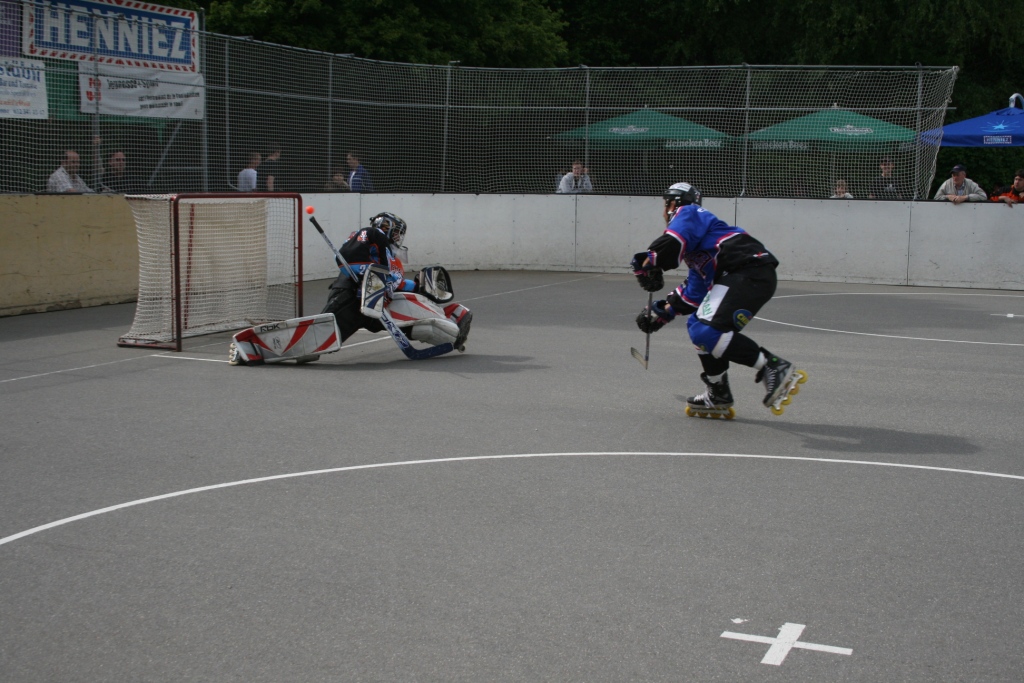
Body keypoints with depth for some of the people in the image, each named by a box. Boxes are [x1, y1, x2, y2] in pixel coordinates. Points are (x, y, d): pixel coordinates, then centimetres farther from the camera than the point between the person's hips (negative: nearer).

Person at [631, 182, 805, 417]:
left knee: (707, 332, -21)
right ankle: (719, 398, 20)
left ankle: (775, 368, -20)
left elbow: (672, 241, -16)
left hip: (751, 272, -10)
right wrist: (665, 311, 35)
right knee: (697, 326, 17)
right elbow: (695, 290, 35)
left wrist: (647, 263, -3)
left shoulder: (688, 213, 7)